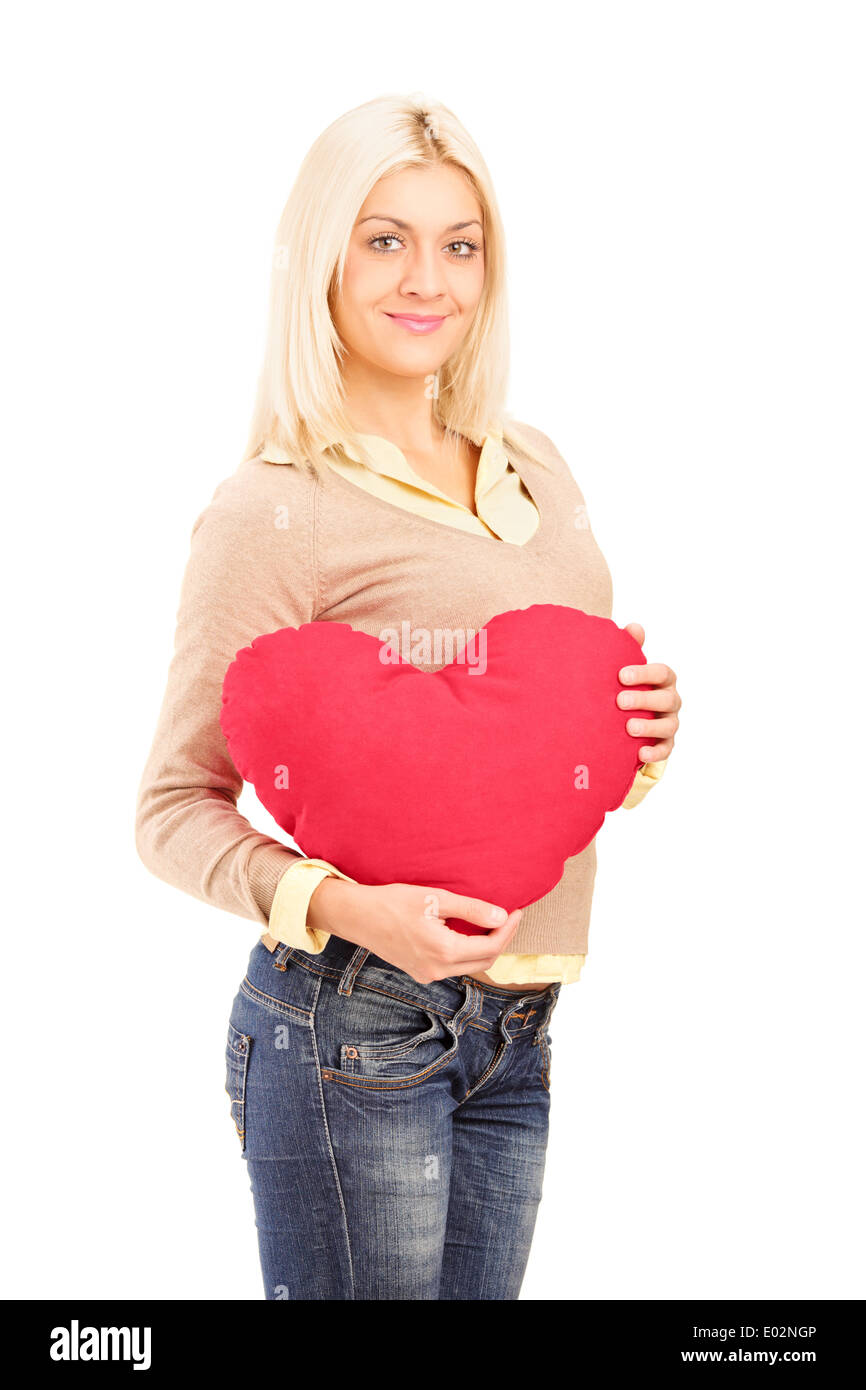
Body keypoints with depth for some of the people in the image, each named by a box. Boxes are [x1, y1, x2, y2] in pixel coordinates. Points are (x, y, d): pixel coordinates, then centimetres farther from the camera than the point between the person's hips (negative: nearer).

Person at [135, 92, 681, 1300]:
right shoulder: (271, 510, -11)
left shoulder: (533, 466, 9)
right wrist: (340, 907, -24)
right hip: (353, 1030, -6)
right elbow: (174, 808, -8)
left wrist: (641, 736, -2)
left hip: (516, 1038, 6)